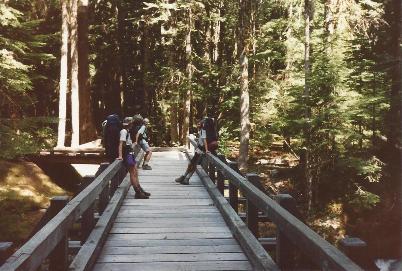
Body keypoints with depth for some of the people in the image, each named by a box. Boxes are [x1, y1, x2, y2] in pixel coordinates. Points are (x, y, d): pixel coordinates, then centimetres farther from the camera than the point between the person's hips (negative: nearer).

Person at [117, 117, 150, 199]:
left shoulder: (127, 131, 16)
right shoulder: (124, 131, -13)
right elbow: (121, 144, -23)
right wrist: (120, 156, -29)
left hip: (130, 153, 10)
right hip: (127, 154, -10)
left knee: (135, 172, 14)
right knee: (132, 173, -7)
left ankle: (139, 189, 23)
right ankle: (138, 193, -3)